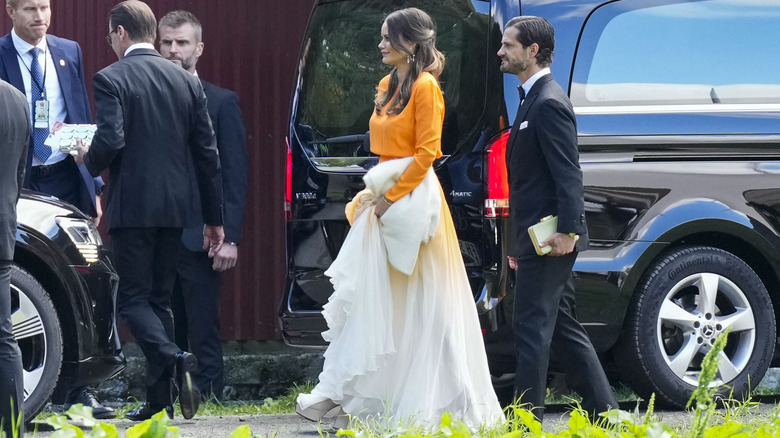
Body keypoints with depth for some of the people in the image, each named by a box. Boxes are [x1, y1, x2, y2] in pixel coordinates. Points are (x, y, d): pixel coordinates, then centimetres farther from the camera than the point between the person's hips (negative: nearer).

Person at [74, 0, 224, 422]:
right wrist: (214, 218, 14)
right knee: (159, 297, 14)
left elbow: (110, 140, -20)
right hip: (175, 207, 6)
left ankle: (175, 359, -25)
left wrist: (89, 159, 4)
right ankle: (159, 398, 13)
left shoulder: (111, 79, -9)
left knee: (133, 297, 1)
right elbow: (207, 153, 9)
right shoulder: (187, 82, 9)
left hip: (132, 206, -6)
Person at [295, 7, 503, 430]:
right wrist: (376, 191, 11)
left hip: (412, 199, -9)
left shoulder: (425, 87, -10)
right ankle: (340, 393, 2)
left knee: (420, 304, -3)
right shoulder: (387, 87, 16)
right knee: (362, 294, 3)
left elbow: (426, 151, -16)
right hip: (384, 197, 9)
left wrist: (393, 196, -17)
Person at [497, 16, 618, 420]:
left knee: (532, 327, -8)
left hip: (547, 239, -11)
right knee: (562, 327, 12)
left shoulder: (549, 103, -14)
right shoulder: (533, 99, 18)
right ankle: (603, 408, 16)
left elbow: (568, 173, -21)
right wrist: (517, 243, 23)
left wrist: (567, 231, -26)